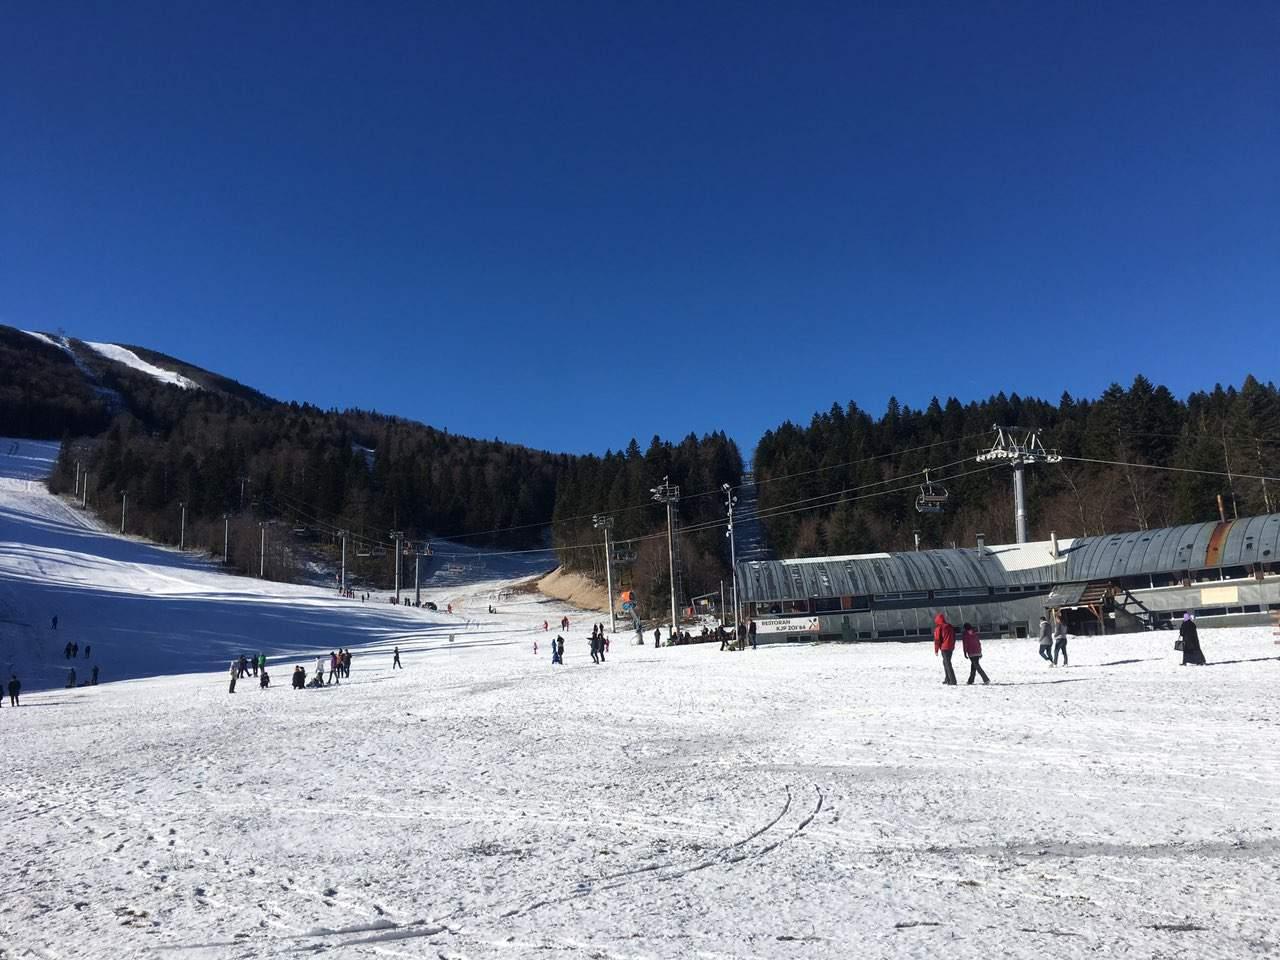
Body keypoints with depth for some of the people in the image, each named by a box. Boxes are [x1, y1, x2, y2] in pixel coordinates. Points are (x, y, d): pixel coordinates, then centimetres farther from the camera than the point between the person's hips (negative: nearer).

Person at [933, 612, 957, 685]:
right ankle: (947, 679, 25)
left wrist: (936, 650, -3)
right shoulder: (950, 627, 13)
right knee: (945, 662, 20)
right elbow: (954, 637, 19)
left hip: (944, 648, -8)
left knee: (947, 664, -6)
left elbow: (937, 639, -9)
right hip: (951, 647, 8)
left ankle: (953, 681, -12)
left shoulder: (939, 628, -8)